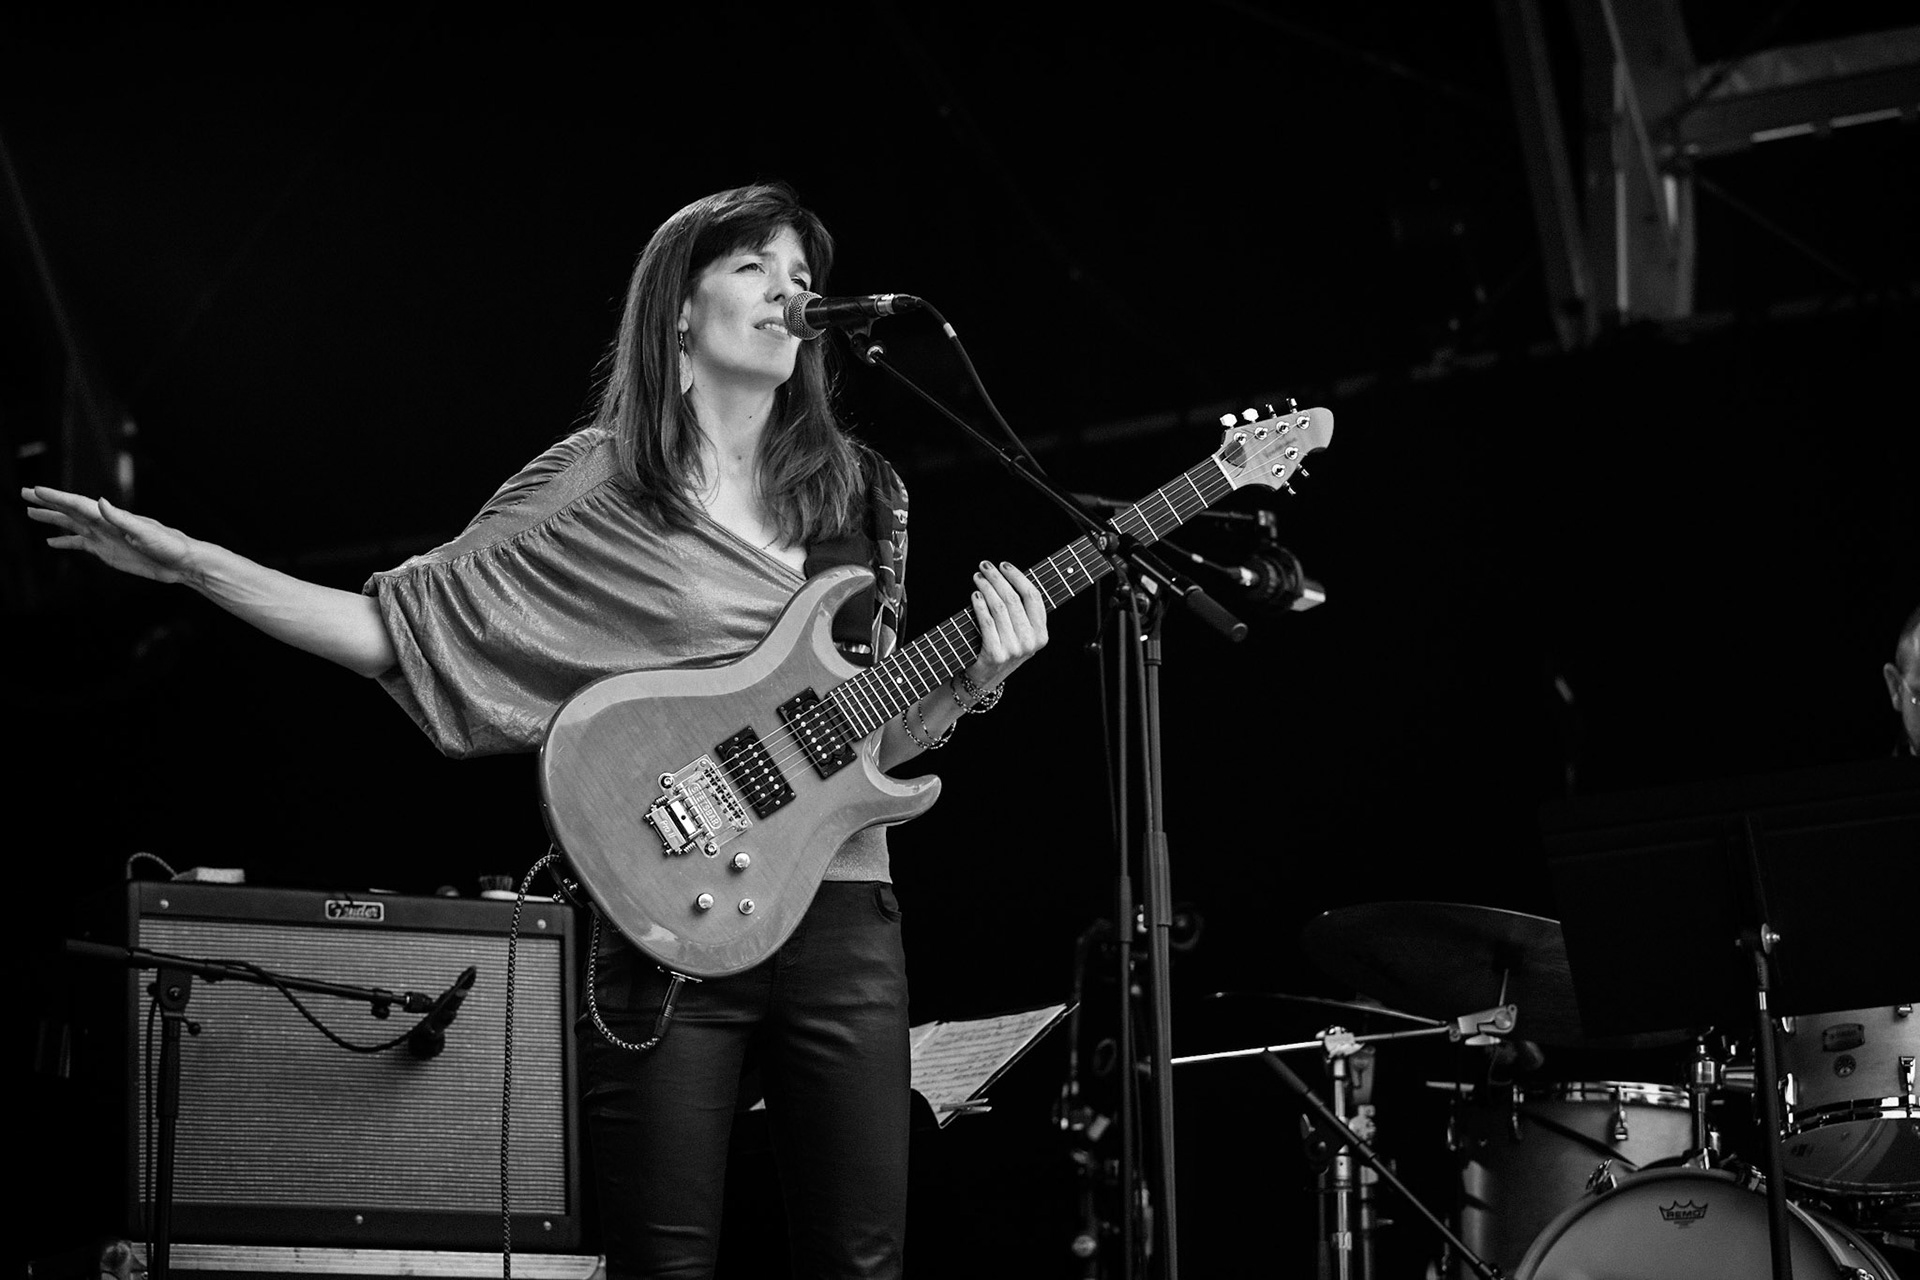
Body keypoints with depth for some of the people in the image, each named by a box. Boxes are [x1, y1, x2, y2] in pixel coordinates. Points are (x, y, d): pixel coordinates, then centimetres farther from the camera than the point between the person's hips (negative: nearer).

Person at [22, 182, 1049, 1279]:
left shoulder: (860, 494, 12)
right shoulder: (600, 486, 4)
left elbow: (871, 736, 15)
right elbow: (406, 627, 3)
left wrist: (969, 682, -5)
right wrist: (189, 563, -4)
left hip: (839, 910, 3)